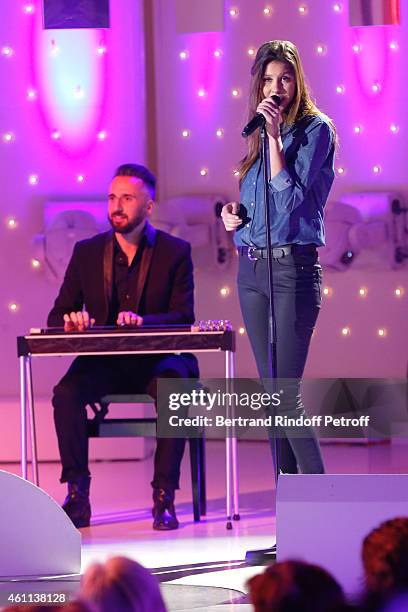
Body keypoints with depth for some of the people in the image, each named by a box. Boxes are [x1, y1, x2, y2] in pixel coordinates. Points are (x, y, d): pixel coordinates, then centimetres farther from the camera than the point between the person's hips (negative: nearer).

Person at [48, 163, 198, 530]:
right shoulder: (87, 252, 7)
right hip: (104, 362, 2)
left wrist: (142, 321, -27)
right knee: (66, 392, -29)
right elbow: (58, 315, 7)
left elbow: (183, 317, -7)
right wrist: (71, 321, -18)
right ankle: (77, 496, -21)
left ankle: (165, 498, -28)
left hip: (156, 359, -2)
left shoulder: (175, 252, 1)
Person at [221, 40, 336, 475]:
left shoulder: (315, 129, -5)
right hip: (251, 268, 7)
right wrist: (232, 214, 4)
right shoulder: (259, 134, 14)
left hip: (293, 265, -7)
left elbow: (290, 196, -14)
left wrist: (274, 135, -16)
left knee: (286, 394, -13)